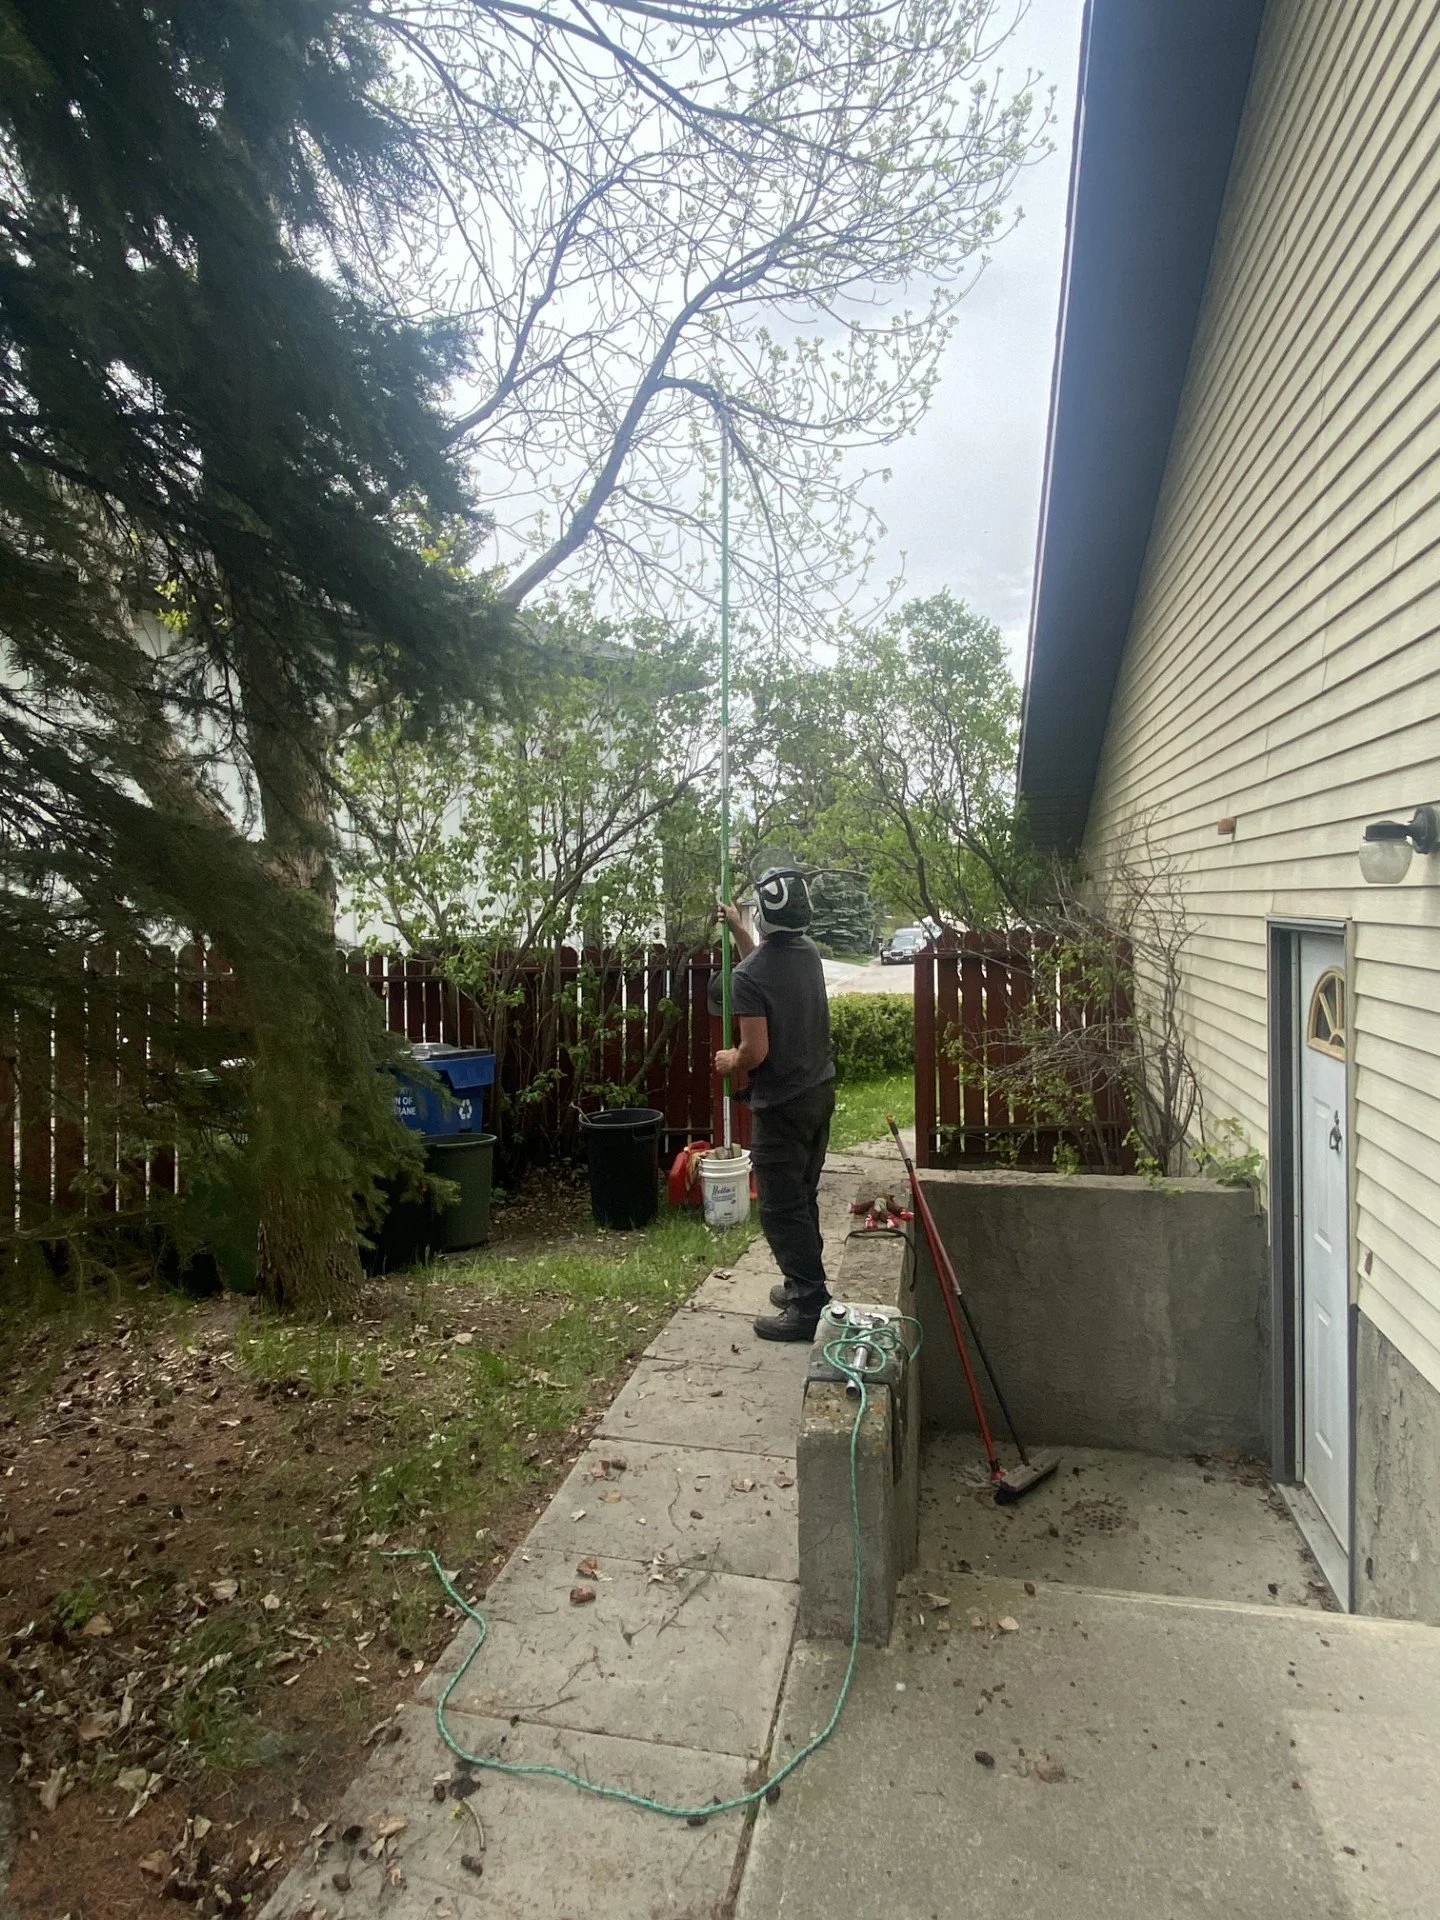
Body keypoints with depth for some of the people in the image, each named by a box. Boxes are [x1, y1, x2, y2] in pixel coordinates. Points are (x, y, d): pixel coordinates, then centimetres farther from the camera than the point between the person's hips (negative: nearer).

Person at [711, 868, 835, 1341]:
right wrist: (738, 929, 31)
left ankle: (809, 1306, 6)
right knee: (803, 1199, 20)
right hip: (820, 1091, 8)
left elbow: (756, 1051, -23)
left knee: (781, 1208, 2)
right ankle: (805, 1283, 32)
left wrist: (729, 1061, -2)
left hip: (781, 1105, -8)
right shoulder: (808, 952, 3)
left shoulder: (747, 975, -21)